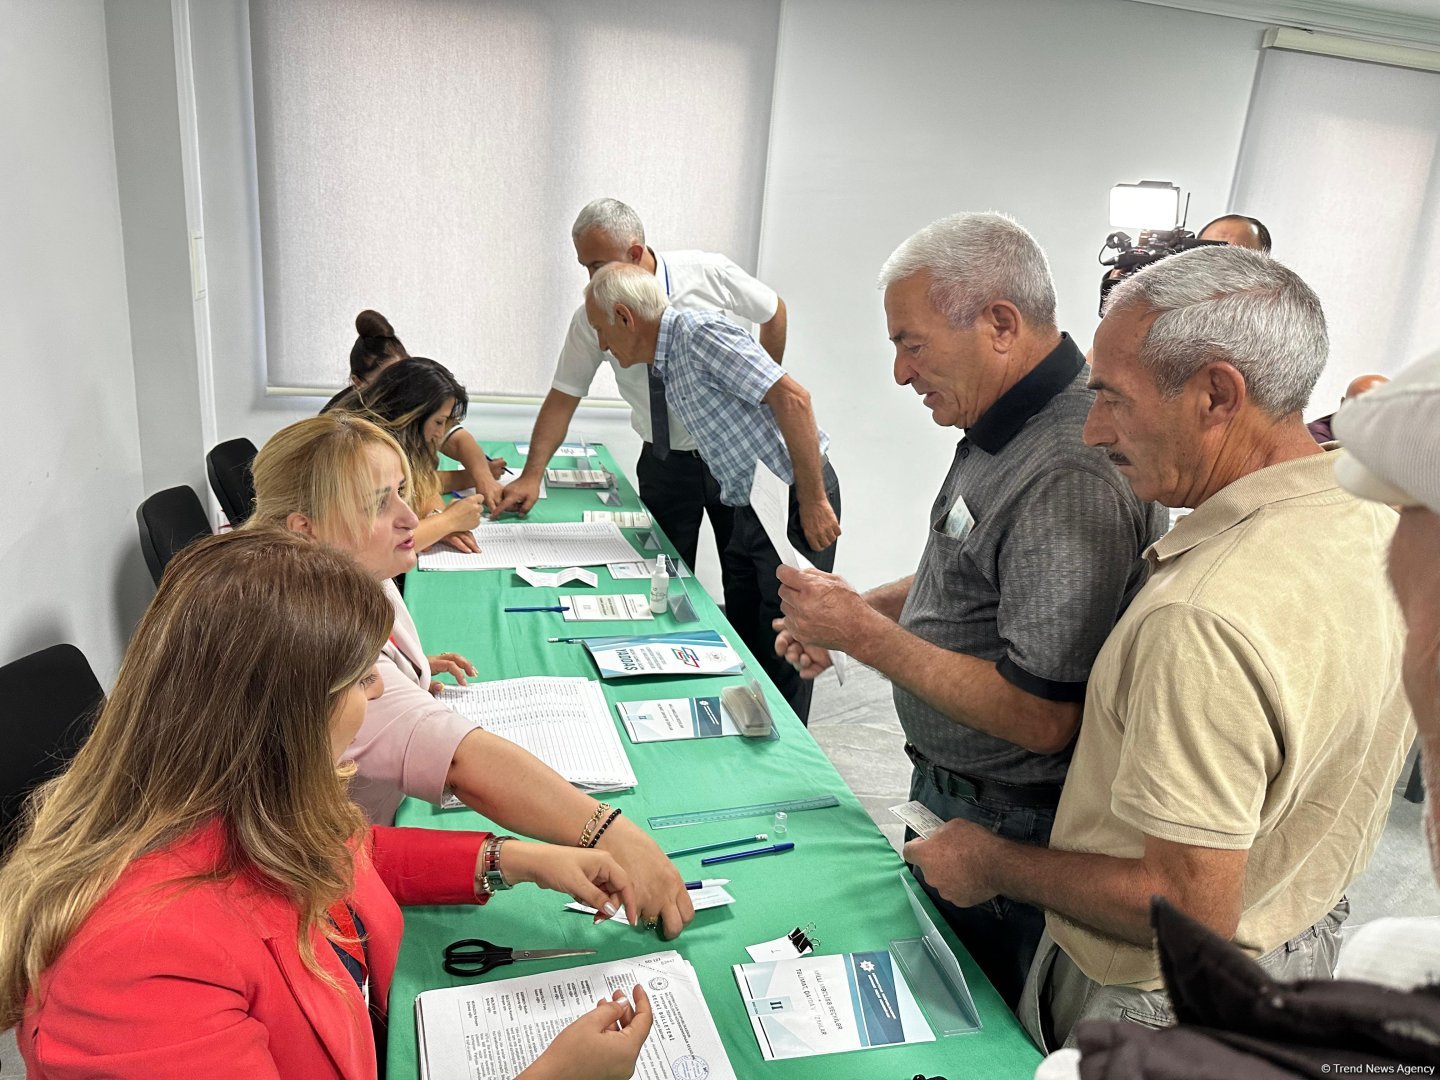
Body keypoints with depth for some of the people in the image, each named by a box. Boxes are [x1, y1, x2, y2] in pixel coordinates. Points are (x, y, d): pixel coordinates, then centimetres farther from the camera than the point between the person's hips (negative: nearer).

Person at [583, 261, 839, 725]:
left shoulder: (701, 332, -17)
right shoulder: (666, 368, 13)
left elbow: (792, 397, -24)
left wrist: (813, 501, -23)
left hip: (797, 501, -10)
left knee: (782, 650, -1)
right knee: (742, 642, 16)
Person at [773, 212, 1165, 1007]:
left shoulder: (1070, 476, -31)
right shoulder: (1008, 429, 2)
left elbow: (1042, 718, -31)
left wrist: (866, 636, -25)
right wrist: (856, 607, 2)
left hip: (1004, 825, -9)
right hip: (949, 791, 9)